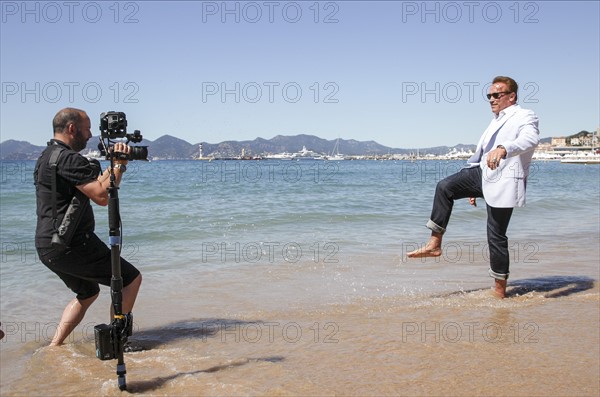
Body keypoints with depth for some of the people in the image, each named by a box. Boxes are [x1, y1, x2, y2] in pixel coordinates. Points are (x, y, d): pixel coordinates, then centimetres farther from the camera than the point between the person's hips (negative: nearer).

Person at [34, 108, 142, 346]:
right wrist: (119, 164, -10)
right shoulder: (69, 159, -15)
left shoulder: (46, 157, 17)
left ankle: (53, 348, 21)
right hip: (71, 245, -10)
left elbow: (95, 187, 18)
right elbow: (103, 196, -22)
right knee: (130, 279, 0)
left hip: (47, 247, 10)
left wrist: (113, 165, 10)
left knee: (88, 292, 26)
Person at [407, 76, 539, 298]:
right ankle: (435, 244, -8)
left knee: (496, 236, -4)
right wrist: (473, 189, 26)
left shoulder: (525, 117, -4)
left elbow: (530, 139, -28)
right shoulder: (496, 121, 23)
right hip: (483, 173, 8)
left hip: (504, 182, -8)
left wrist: (503, 149, -48)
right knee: (444, 187, -11)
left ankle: (500, 290, 9)